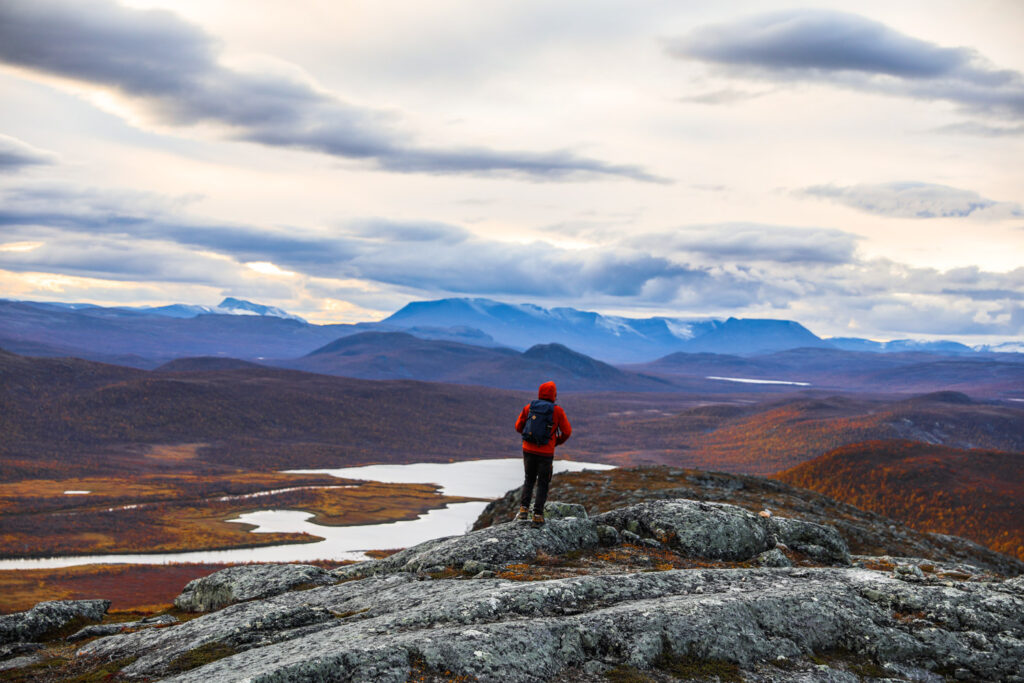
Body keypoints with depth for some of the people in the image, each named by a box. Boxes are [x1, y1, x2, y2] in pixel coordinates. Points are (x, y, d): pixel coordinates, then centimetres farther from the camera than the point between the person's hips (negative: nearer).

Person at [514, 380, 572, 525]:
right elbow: (567, 431, -5)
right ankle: (538, 514, 5)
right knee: (543, 484, 11)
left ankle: (524, 508, 5)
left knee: (529, 480, 20)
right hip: (545, 453, -3)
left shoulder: (528, 407, 0)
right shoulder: (557, 411, -8)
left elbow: (519, 427, 6)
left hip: (528, 450, 3)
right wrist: (558, 442, 14)